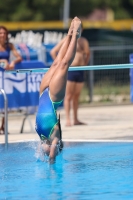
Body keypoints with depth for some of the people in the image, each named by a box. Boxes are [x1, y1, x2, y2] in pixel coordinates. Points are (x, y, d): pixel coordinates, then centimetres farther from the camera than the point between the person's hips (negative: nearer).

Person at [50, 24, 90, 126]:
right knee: (69, 96, -5)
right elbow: (53, 52, -2)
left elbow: (88, 53, 28)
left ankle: (76, 119, 14)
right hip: (70, 70, -5)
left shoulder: (83, 41, 11)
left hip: (80, 71, 5)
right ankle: (68, 119, -7)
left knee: (77, 96, 9)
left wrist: (85, 63, 11)